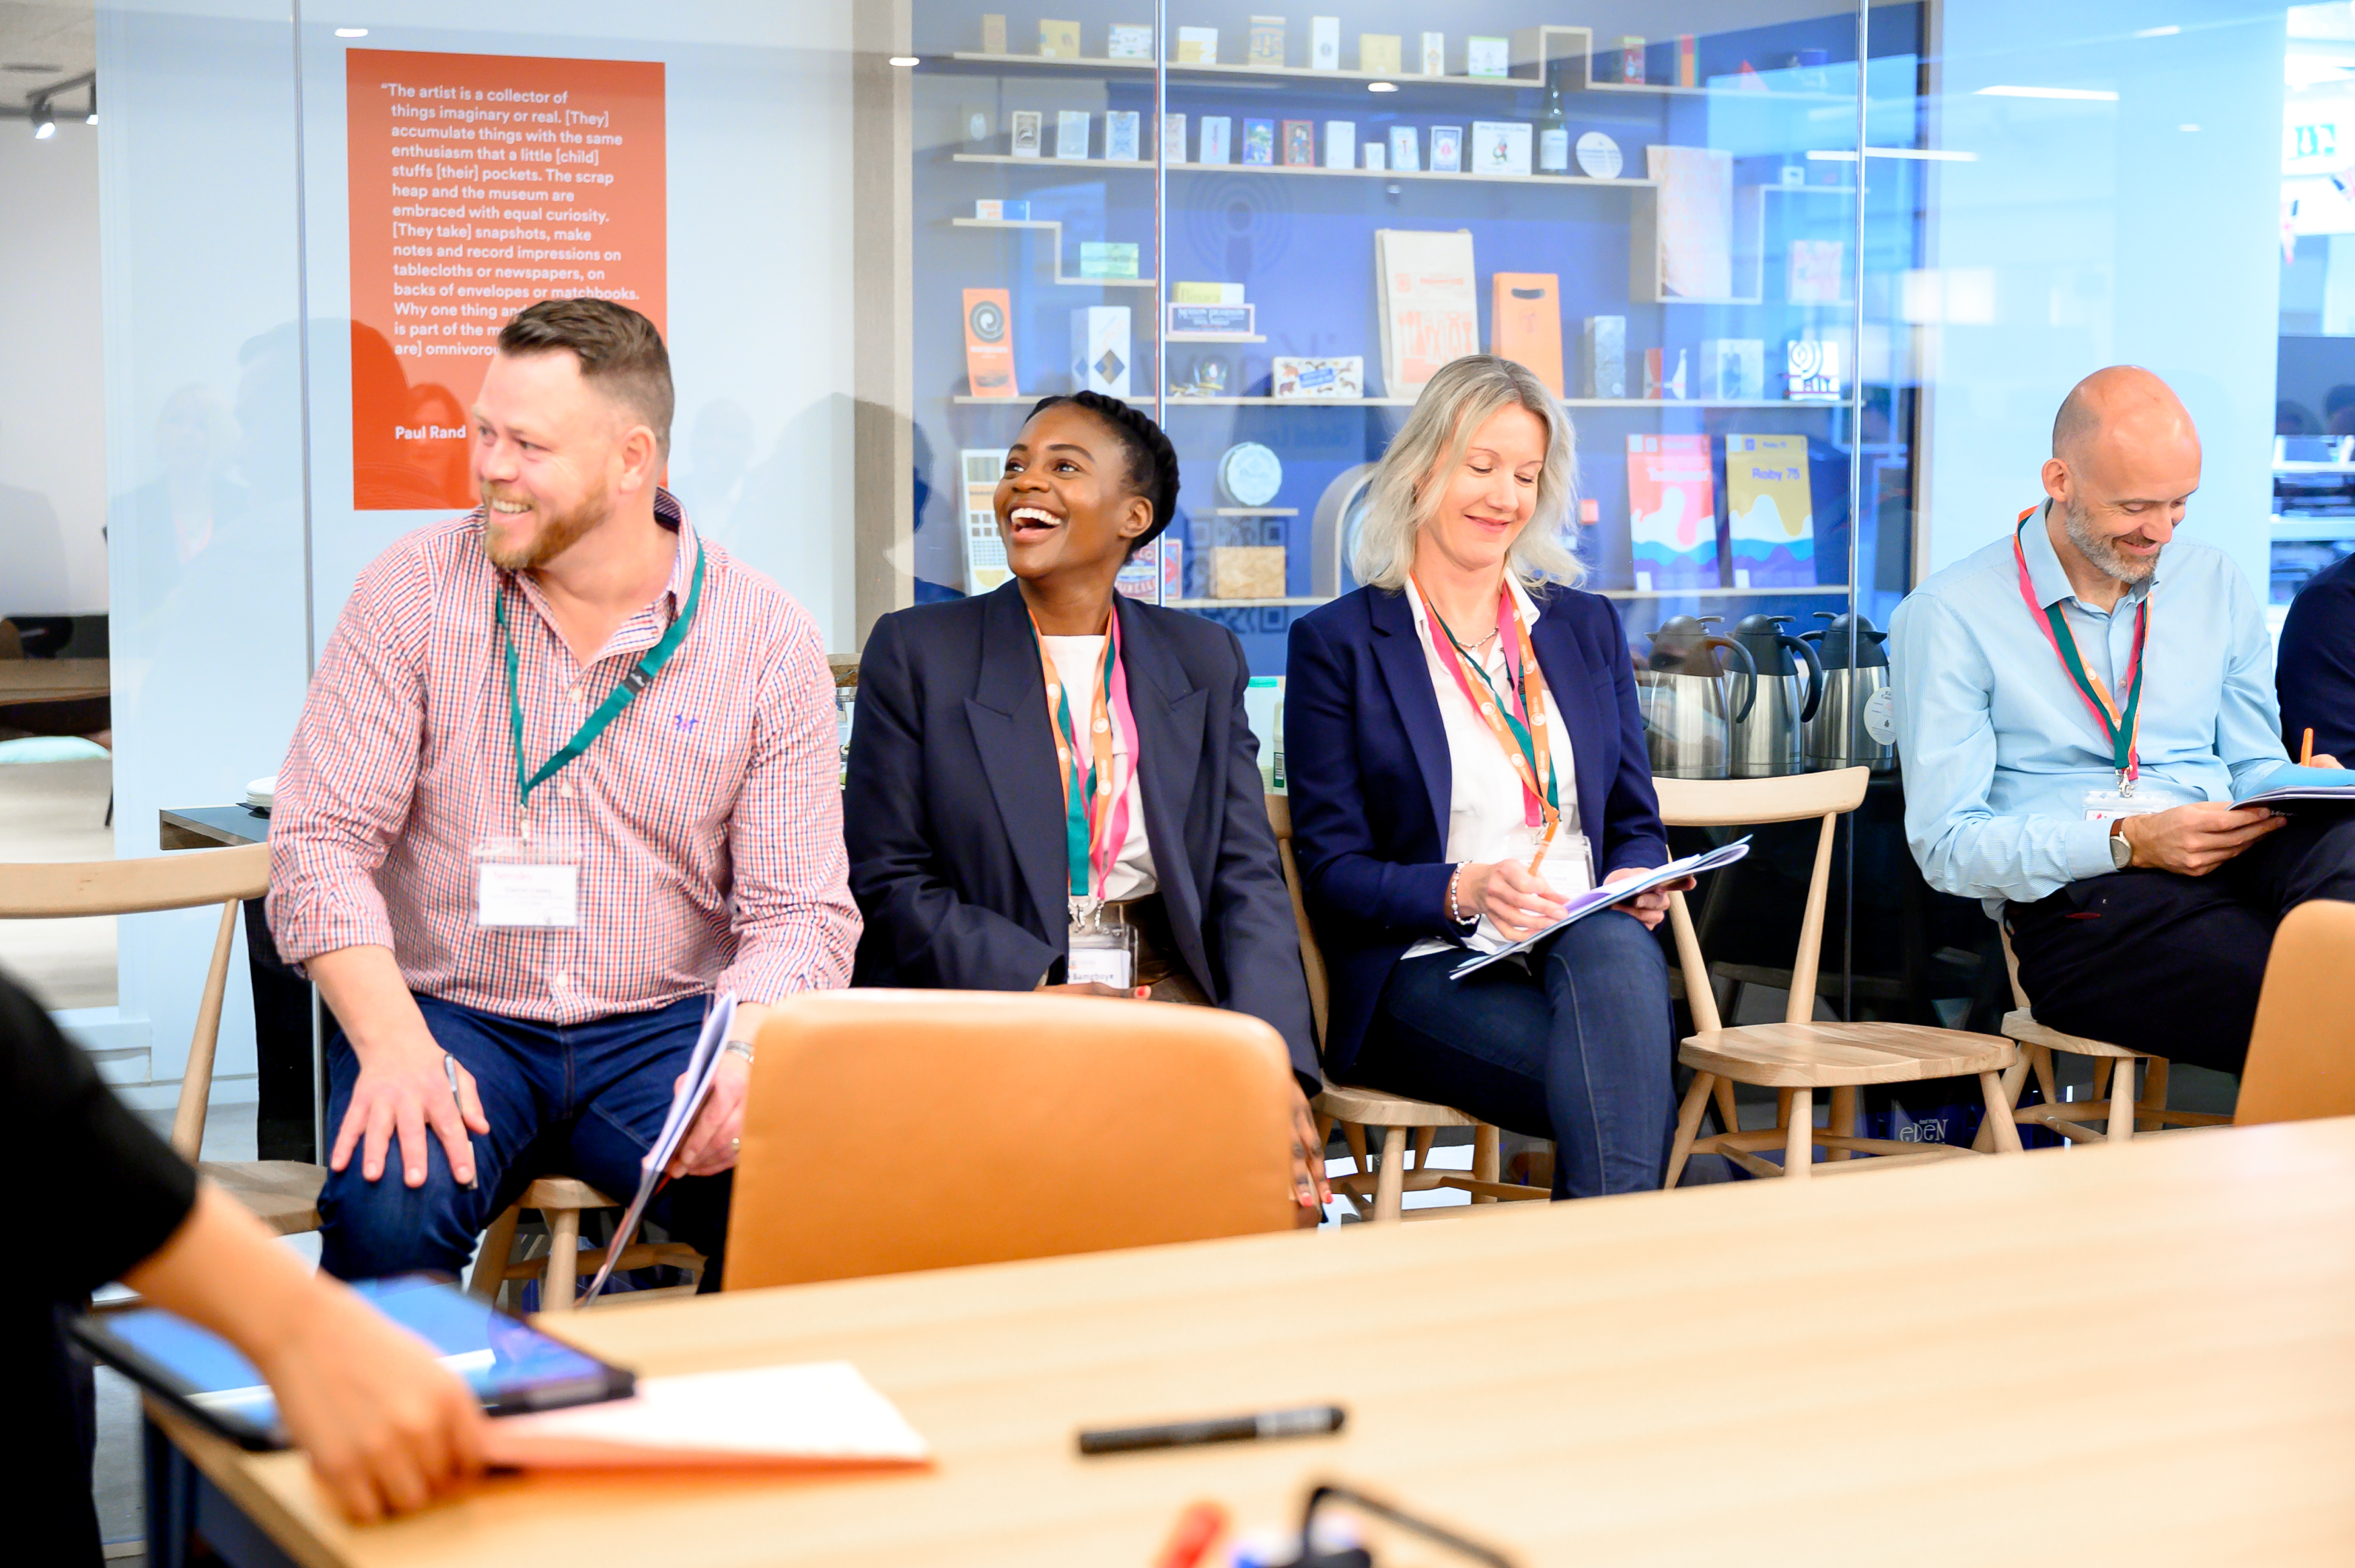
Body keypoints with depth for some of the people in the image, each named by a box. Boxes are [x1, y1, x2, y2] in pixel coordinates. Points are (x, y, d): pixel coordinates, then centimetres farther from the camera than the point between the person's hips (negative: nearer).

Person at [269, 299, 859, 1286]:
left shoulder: (768, 640, -1)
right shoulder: (412, 593, 0)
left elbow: (800, 911, -2)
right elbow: (320, 842, -5)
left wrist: (739, 1054, -24)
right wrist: (393, 1042, -22)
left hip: (664, 1025, 0)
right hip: (448, 1017, 0)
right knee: (386, 1212, -32)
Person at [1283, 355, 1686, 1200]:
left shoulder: (1586, 626, 20)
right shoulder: (1338, 644, 6)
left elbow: (1636, 823, 21)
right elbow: (1332, 870, 0)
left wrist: (1638, 884, -4)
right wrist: (1463, 892, -19)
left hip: (1595, 946, 4)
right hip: (1428, 969, -4)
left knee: (1617, 955, -37)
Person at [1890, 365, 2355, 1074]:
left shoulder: (2217, 583, 20)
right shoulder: (1947, 617, 2)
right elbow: (1946, 842, -2)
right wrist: (2129, 843, -15)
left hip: (2231, 859, 5)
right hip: (2077, 907, -5)